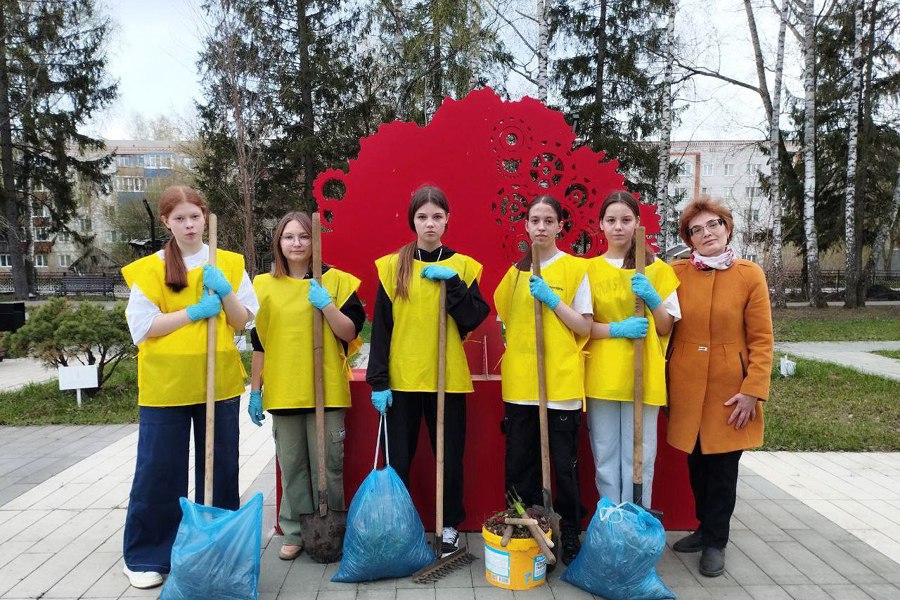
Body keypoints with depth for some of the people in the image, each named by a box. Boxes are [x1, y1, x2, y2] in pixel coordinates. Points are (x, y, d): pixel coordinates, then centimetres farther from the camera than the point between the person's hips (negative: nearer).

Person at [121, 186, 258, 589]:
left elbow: (243, 321, 2)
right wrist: (195, 311, -16)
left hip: (218, 382, 2)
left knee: (221, 467, 11)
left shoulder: (228, 263, 5)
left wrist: (224, 292, -14)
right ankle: (146, 556, 21)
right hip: (165, 385, -2)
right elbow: (142, 327, -9)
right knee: (158, 471, 5)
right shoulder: (150, 269, -1)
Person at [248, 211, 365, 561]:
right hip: (282, 391, 2)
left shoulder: (336, 281, 0)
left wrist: (326, 305, -18)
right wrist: (255, 391, 9)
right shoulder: (264, 286, 8)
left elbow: (350, 332, -4)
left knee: (328, 465, 6)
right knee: (291, 465, 11)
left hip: (327, 391, -2)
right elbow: (259, 343, 10)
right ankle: (294, 532, 25)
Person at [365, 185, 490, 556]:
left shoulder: (462, 265, 4)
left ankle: (450, 526, 28)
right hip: (402, 378, 0)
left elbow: (474, 319, -4)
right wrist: (378, 380, -5)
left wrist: (453, 282, -14)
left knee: (450, 456, 9)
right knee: (398, 458, 7)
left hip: (448, 378, 1)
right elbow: (381, 326, -1)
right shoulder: (392, 265, 2)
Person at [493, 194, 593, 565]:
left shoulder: (575, 268, -1)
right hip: (520, 383, 4)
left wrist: (551, 299, -14)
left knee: (564, 466, 4)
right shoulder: (516, 270, 11)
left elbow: (584, 327, -5)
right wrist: (516, 349, 4)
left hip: (561, 383, -3)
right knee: (518, 466, 8)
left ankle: (570, 539, 21)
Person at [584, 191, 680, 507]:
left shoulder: (657, 268, 6)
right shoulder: (589, 269, 7)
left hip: (642, 376, 0)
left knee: (639, 457, 1)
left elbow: (665, 329, 5)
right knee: (605, 457, 5)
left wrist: (652, 299, -14)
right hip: (601, 376, 1)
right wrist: (617, 329, -14)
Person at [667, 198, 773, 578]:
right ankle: (706, 528, 34)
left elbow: (762, 339, -5)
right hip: (686, 386, 2)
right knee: (696, 463, 13)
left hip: (729, 387, -2)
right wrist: (663, 381, 1)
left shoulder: (750, 274, -4)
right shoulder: (677, 273, 0)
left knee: (722, 466, 6)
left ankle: (715, 542, 24)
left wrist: (753, 390, -12)